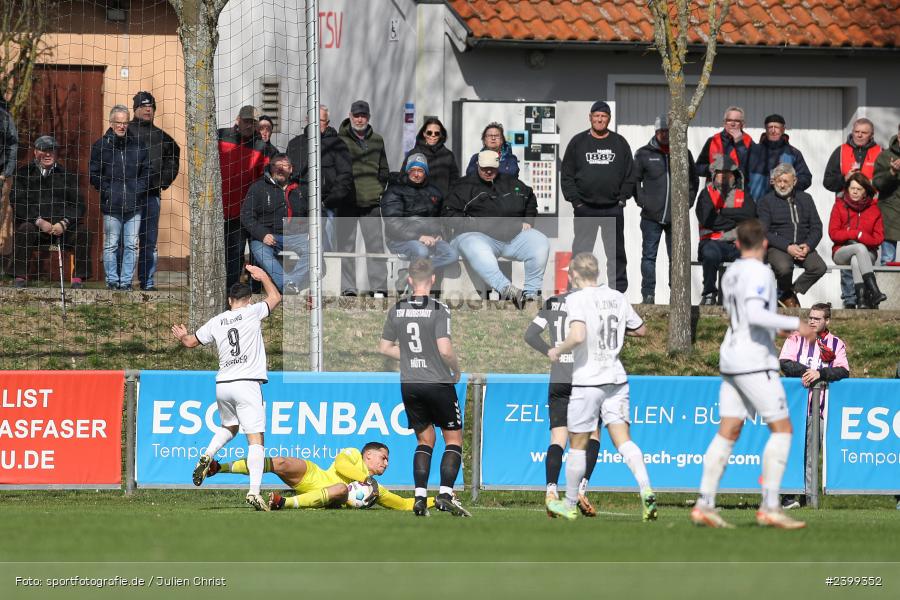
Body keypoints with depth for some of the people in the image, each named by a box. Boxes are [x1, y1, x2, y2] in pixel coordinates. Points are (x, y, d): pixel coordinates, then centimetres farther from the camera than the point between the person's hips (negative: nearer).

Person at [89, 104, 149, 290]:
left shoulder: (138, 145, 9)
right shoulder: (101, 146, 3)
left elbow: (147, 171, 14)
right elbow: (94, 174, 4)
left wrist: (139, 190, 1)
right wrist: (107, 191, -6)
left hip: (134, 204, 2)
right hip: (111, 205, -2)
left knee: (131, 245, 2)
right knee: (111, 245, 1)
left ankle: (126, 280, 7)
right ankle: (112, 280, 8)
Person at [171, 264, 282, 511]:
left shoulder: (216, 322, 9)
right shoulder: (252, 312, -1)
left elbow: (191, 342, 22)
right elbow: (275, 297, 15)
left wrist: (182, 336, 45)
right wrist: (263, 276, 30)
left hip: (223, 385, 5)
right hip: (248, 384, -5)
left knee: (229, 427, 32)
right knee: (256, 440, -8)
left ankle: (207, 457, 8)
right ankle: (254, 491, -21)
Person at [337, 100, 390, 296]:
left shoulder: (377, 140, 12)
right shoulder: (340, 140, 1)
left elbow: (384, 169, 21)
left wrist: (379, 189, 10)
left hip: (371, 200, 2)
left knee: (375, 243, -1)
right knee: (346, 243, 0)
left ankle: (378, 286, 0)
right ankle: (348, 286, 3)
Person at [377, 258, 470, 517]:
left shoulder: (396, 310, 3)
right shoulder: (438, 309, -13)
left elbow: (384, 348, 9)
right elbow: (445, 349, -21)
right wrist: (456, 370, -2)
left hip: (409, 385, 5)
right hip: (438, 383, -5)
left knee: (425, 440, 15)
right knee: (454, 439, 7)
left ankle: (420, 496, 3)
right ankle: (445, 493, -7)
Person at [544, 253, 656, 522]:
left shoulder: (577, 299, -11)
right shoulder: (617, 297, 6)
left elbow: (578, 336, -26)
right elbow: (641, 330, 16)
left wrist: (558, 351, -8)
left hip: (587, 381, -5)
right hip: (616, 379, 5)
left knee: (578, 444, 9)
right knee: (623, 440, -1)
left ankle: (570, 504, 21)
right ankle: (646, 489, -24)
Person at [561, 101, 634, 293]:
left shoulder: (620, 143, 8)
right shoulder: (578, 142, 6)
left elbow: (630, 175, 10)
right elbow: (567, 175, 5)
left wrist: (623, 198, -1)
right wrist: (575, 201, -4)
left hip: (613, 208, 1)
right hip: (584, 208, -1)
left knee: (616, 251, 6)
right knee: (581, 250, -2)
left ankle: (619, 288, 12)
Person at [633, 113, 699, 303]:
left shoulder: (684, 154, 9)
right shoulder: (644, 154, 3)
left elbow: (693, 180, 19)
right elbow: (634, 179, 9)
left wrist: (688, 201, 8)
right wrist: (641, 200, -3)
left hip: (676, 216, 1)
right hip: (651, 216, -1)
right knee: (649, 255, 0)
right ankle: (648, 294, 3)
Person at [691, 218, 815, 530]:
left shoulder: (730, 273, 14)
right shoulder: (759, 273, -13)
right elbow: (754, 314, -26)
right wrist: (795, 324, -19)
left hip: (731, 361, 8)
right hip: (755, 361, -8)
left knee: (728, 433, 7)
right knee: (782, 428, -4)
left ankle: (705, 504, 1)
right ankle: (770, 507, -11)